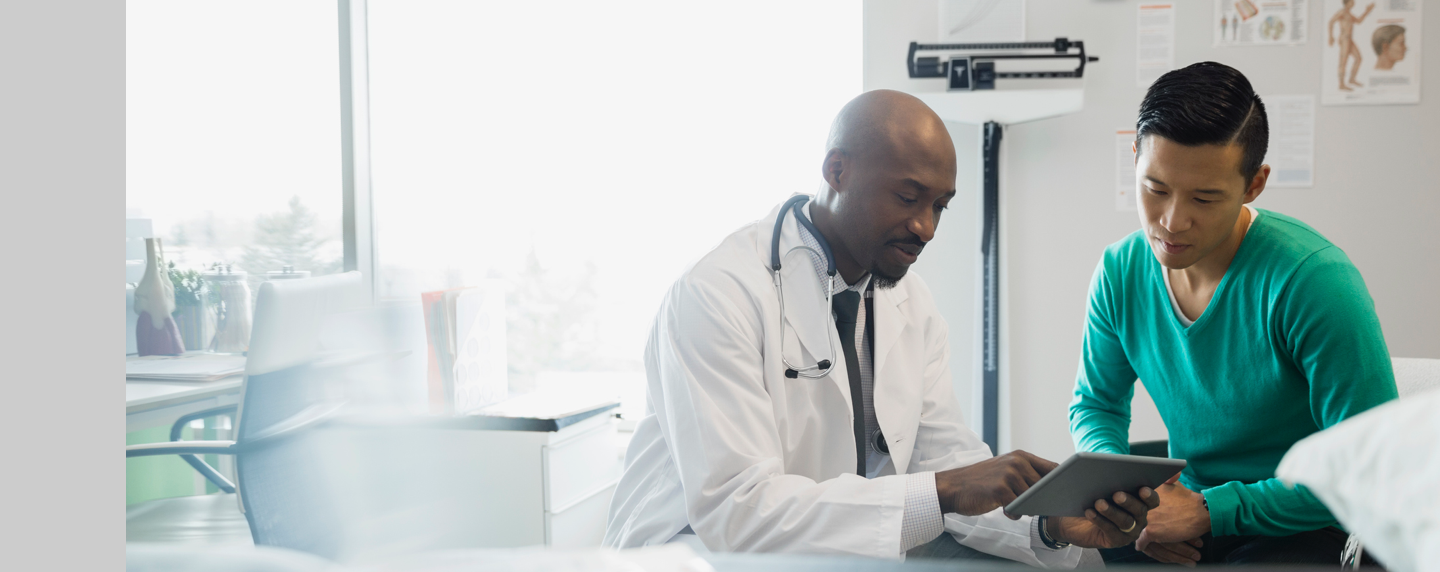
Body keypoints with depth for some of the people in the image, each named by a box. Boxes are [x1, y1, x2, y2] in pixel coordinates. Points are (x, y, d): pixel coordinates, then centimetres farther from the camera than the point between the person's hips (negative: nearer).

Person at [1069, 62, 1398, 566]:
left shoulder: (1314, 281, -19)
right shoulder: (1120, 273, -2)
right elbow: (1095, 404, 14)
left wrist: (1208, 510, -22)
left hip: (1302, 526, -3)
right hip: (1192, 509, 4)